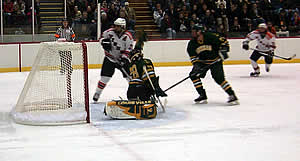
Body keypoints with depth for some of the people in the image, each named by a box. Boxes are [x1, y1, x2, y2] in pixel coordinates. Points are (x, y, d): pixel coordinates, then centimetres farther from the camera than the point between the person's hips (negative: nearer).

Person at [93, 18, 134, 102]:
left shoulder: (128, 36, -12)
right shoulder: (110, 32, -7)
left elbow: (129, 49, -11)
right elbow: (102, 37, 9)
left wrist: (123, 58, -21)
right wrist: (104, 42, -13)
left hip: (122, 58, 0)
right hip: (110, 58, 0)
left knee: (129, 76, -2)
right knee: (105, 77, -6)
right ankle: (97, 93, 6)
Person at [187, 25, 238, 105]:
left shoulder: (211, 37, -22)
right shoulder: (192, 43, -9)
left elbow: (223, 41, -10)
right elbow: (193, 56, -5)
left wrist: (223, 51, -20)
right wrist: (196, 64, -20)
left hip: (215, 61, -5)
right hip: (202, 61, 5)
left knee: (219, 78, -21)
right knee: (193, 75, -9)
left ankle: (232, 95, -10)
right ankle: (203, 96, 2)